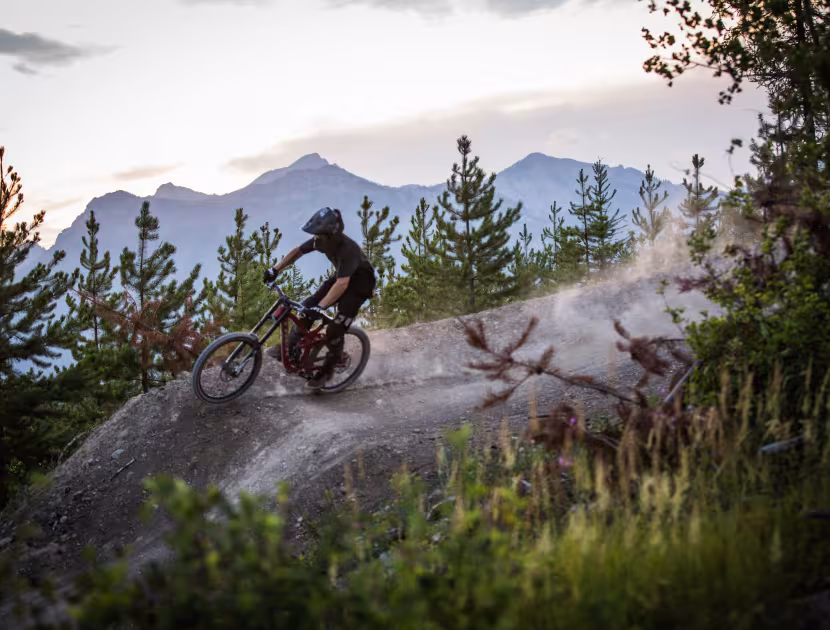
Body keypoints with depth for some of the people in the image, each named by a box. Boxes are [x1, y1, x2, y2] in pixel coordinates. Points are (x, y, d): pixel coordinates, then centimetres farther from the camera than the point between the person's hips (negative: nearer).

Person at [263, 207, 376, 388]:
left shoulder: (347, 249, -38)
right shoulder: (323, 240, -17)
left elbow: (342, 284, -45)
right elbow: (297, 251, -4)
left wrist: (320, 307, -50)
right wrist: (275, 270, -11)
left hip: (359, 283, -7)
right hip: (340, 276, 7)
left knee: (335, 330, -12)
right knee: (309, 305, -5)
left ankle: (328, 369, 9)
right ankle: (289, 347, 9)